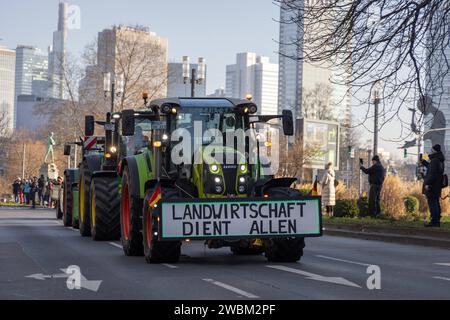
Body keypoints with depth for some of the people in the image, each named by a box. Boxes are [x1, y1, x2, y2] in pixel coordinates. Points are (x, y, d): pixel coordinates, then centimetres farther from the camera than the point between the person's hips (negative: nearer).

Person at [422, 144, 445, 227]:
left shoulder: (434, 161, -16)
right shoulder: (440, 161, 15)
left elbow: (432, 173, -22)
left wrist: (427, 183, -21)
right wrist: (424, 163, 36)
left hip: (432, 186, -10)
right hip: (437, 186, 10)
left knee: (432, 203, -9)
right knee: (436, 203, 13)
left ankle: (434, 221, -13)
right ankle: (437, 221, 15)